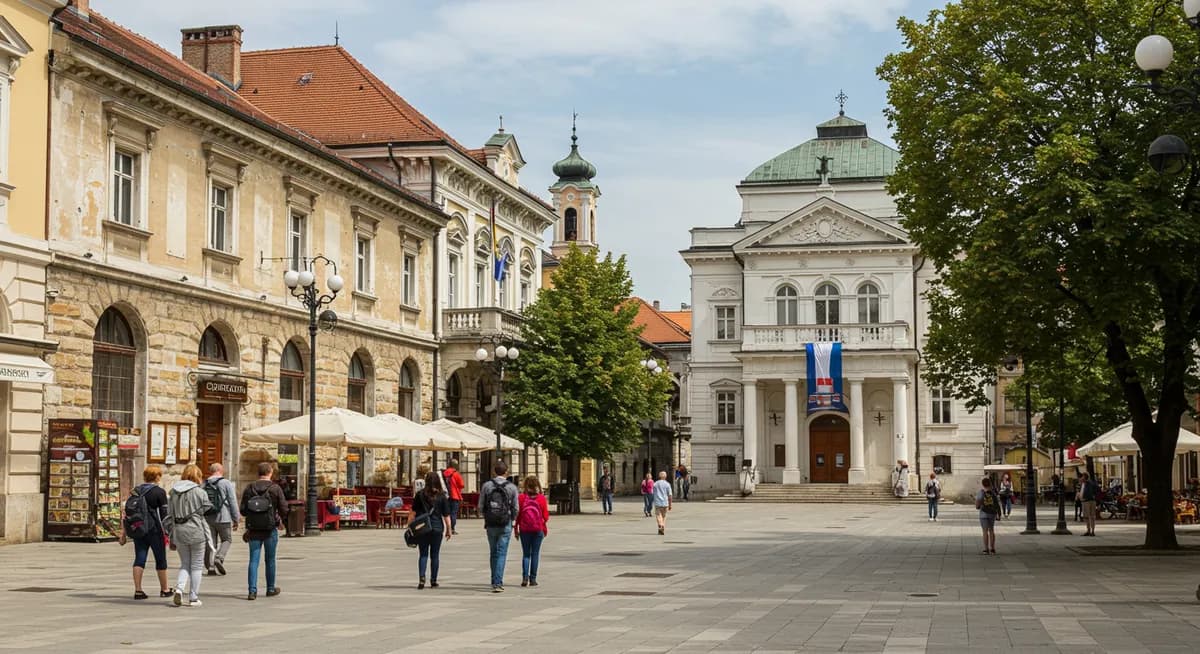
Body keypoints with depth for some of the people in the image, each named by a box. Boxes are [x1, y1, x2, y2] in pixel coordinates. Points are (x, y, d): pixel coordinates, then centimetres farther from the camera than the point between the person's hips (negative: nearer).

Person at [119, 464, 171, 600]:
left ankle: (138, 590, 0)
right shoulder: (160, 492, -7)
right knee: (160, 559, 8)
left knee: (139, 559, 5)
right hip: (155, 530, -4)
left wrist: (124, 533, 14)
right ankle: (164, 590, 18)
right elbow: (164, 514, -9)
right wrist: (168, 532, -3)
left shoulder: (135, 491, 8)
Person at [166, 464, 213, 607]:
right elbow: (206, 514, -4)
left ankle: (179, 588, -7)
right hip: (196, 532, -4)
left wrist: (172, 538, 14)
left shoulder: (173, 492, 8)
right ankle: (193, 598, 9)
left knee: (184, 564, 16)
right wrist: (208, 539, 6)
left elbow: (169, 516, 10)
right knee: (196, 566, 7)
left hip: (179, 532, 4)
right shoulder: (200, 492, -6)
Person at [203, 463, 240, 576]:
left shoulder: (203, 485, 10)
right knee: (227, 539, 11)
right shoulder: (226, 483, -4)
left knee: (210, 542, 9)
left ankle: (210, 566, 4)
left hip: (207, 519, 4)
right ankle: (219, 558, -10)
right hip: (223, 518, -4)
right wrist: (236, 519, -1)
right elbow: (233, 502, -6)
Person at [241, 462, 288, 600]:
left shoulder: (249, 489, -1)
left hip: (253, 530, 1)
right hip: (270, 529, -1)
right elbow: (284, 509, -8)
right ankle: (271, 589, 23)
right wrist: (279, 519, 13)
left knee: (253, 560, 2)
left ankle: (252, 590, -9)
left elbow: (243, 510, 0)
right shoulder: (275, 488, -7)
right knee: (270, 560, 11)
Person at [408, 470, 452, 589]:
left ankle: (421, 578, -11)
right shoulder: (442, 496, -2)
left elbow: (413, 513, -2)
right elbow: (446, 515, -1)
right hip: (437, 528, 0)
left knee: (423, 554, 5)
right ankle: (433, 581, 12)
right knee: (435, 555, 9)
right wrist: (449, 529, 7)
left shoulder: (420, 494, -2)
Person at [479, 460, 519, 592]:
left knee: (493, 553, 15)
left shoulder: (486, 486, -2)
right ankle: (498, 583, -8)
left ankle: (495, 582, 20)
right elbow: (515, 508, -1)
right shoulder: (512, 487, -4)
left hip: (490, 525, 2)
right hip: (505, 525, -2)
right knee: (501, 554, 0)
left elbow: (480, 507, 0)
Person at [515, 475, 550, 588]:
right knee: (535, 554, 8)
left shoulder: (521, 497, -4)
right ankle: (533, 579, 7)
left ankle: (525, 577, -6)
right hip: (538, 529, 0)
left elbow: (517, 514, -3)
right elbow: (546, 516, -3)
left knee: (526, 554, 9)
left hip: (524, 530, 1)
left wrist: (516, 528, 6)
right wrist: (544, 527, 16)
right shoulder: (542, 498, -4)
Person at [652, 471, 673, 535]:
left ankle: (660, 525, -32)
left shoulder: (655, 484, 5)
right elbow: (669, 495, -2)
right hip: (665, 503, 0)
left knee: (658, 516, -6)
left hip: (657, 503, 0)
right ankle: (663, 530, 15)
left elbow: (653, 494, 11)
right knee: (664, 516, 13)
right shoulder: (667, 484, -1)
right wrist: (670, 505, 5)